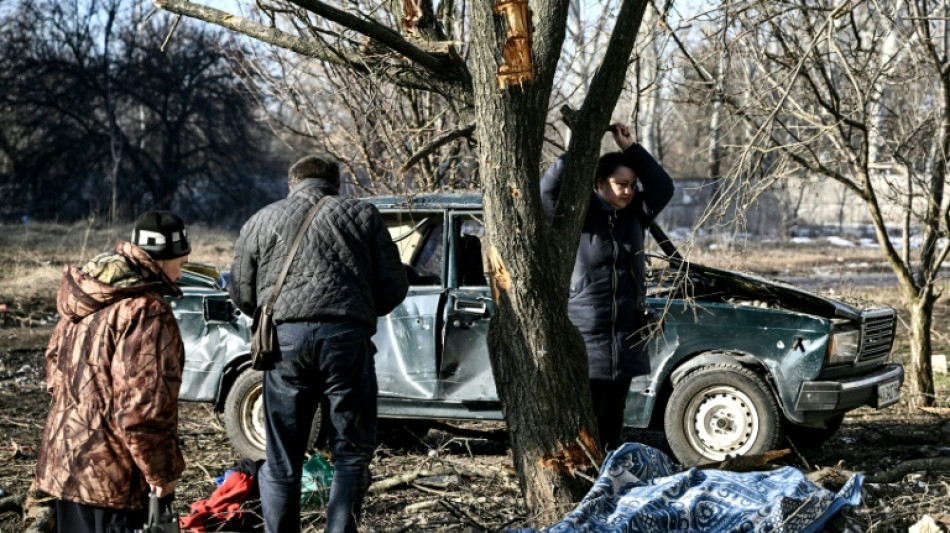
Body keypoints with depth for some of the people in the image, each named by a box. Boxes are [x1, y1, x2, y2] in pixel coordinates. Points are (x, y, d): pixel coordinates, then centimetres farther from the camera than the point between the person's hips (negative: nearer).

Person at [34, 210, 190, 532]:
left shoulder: (84, 296, 8)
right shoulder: (147, 313, -21)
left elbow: (55, 360, 20)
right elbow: (144, 407, -24)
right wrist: (162, 472, -13)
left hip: (63, 459, 9)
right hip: (109, 471, -9)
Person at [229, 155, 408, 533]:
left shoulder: (262, 221, 18)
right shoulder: (362, 214, 16)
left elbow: (242, 296, 16)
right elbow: (393, 286, 11)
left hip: (285, 338, 1)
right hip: (348, 337, -1)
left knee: (281, 460, 10)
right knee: (351, 453, 9)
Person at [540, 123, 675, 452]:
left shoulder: (635, 215, 8)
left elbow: (663, 187, -2)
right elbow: (550, 187, -23)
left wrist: (631, 149, -7)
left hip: (625, 338, 6)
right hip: (585, 336, -6)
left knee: (613, 420, 14)